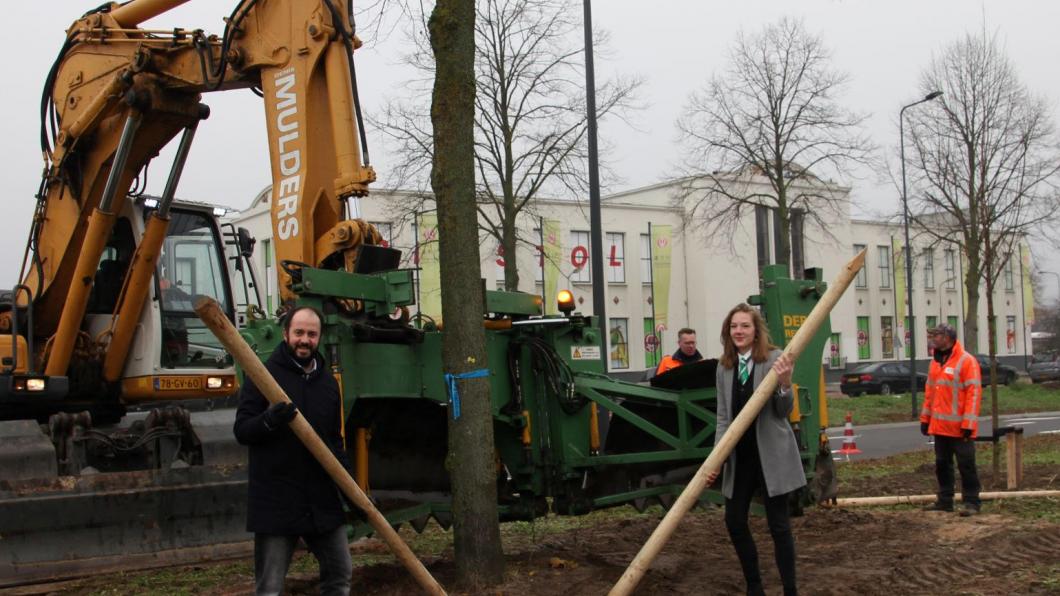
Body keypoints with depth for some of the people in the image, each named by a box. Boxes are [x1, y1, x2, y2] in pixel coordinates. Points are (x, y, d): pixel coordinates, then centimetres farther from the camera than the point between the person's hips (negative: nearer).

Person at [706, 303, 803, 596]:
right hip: (739, 454, 5)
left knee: (778, 524, 1)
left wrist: (785, 383, -29)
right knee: (734, 521, 8)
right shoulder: (724, 366, 6)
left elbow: (784, 411, -9)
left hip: (771, 453, -5)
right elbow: (724, 416, 8)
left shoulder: (774, 359, -9)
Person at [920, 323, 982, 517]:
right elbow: (929, 391, 18)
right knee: (942, 464, 13)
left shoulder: (967, 361, -12)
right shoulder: (936, 361, 12)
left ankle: (971, 502, 7)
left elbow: (974, 393, -16)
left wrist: (968, 424, -20)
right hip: (939, 426, 8)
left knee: (966, 465, 0)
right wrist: (925, 418, 15)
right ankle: (945, 500, 23)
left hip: (959, 427, -8)